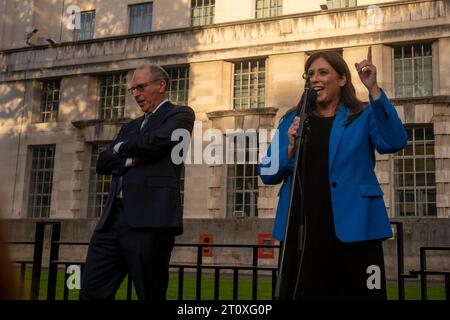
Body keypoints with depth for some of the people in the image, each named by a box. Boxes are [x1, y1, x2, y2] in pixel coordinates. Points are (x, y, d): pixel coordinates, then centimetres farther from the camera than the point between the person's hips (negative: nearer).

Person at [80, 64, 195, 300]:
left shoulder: (180, 114, 7)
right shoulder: (131, 126, 27)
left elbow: (154, 142, -12)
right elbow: (103, 163, 16)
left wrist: (121, 147, 6)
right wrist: (131, 159, -4)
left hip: (150, 218, -7)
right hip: (113, 217, 7)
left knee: (150, 294, -1)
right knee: (91, 292, 3)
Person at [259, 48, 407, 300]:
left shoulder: (364, 116, 6)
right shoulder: (293, 120, 12)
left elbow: (395, 142, -15)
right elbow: (267, 174, 7)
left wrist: (374, 90, -22)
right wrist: (290, 149, -11)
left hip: (352, 229, -2)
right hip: (301, 231, 3)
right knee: (301, 294, 13)